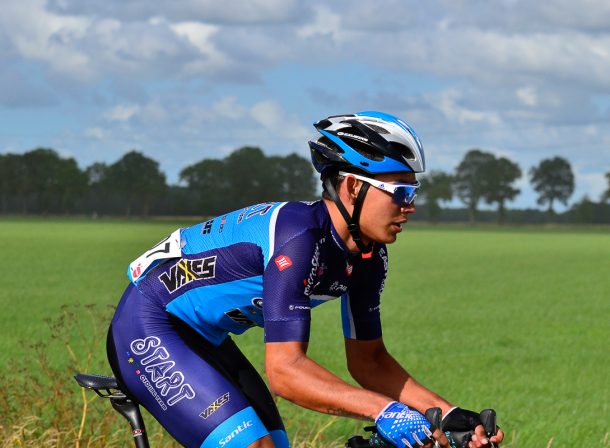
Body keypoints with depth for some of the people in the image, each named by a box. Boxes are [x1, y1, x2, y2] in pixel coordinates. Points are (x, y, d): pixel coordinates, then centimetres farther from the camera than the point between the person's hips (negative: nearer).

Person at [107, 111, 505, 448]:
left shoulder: (367, 255, -3)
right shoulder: (299, 237, -30)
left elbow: (367, 360, 6)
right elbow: (285, 371, -35)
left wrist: (446, 412, -7)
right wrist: (384, 410, -44)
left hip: (201, 338, 9)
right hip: (147, 332, -9)